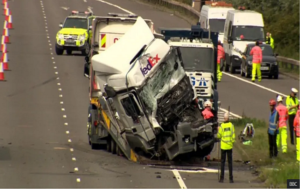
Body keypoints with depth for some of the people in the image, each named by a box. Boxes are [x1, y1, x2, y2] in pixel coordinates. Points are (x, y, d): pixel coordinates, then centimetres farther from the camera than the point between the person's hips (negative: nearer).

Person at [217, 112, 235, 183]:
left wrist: (218, 130, 15)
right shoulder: (231, 125, -4)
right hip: (229, 146, 1)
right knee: (230, 162, 7)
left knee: (222, 162, 5)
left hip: (223, 146, -1)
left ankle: (222, 178, 1)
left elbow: (219, 135, -3)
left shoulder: (222, 126, -9)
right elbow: (233, 135, -6)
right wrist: (233, 142, 7)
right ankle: (231, 178, 5)